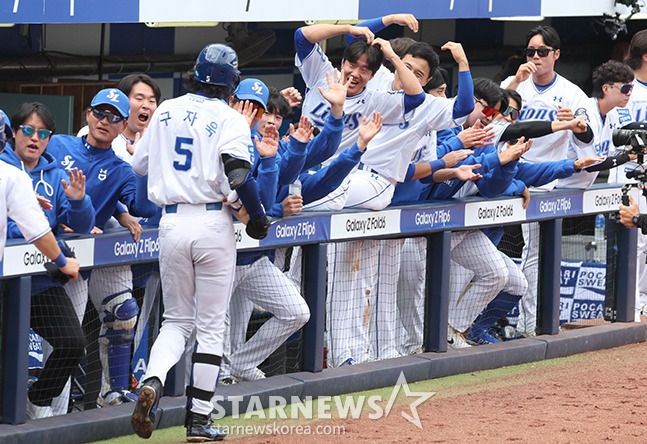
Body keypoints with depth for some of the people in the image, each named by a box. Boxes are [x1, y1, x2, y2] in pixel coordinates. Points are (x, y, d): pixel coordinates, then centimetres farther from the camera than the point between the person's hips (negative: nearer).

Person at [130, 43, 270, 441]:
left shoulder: (166, 111, 8)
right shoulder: (229, 119, -6)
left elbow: (140, 165, 16)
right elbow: (238, 173, -18)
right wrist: (258, 218, -5)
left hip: (171, 223, 3)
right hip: (213, 224, -3)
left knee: (177, 320, 15)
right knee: (211, 325, 6)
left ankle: (153, 382, -13)